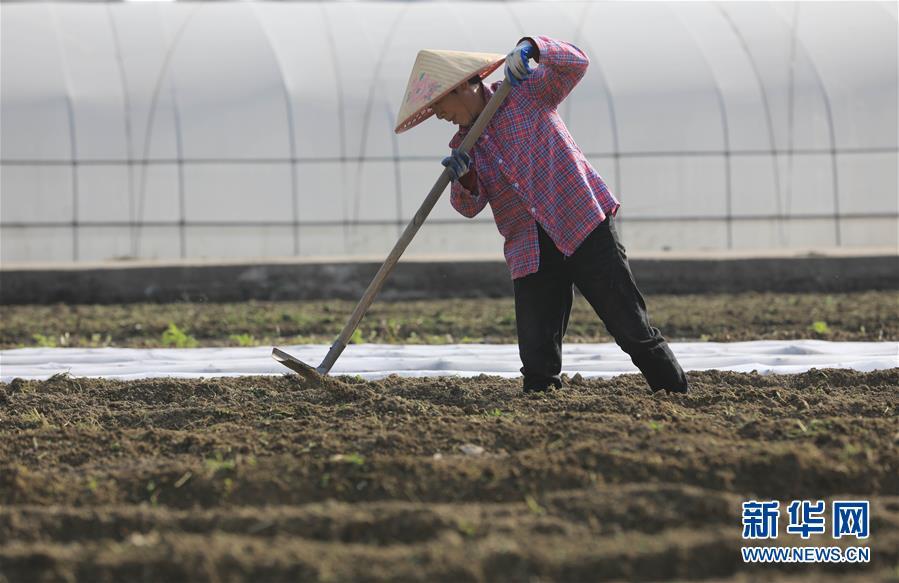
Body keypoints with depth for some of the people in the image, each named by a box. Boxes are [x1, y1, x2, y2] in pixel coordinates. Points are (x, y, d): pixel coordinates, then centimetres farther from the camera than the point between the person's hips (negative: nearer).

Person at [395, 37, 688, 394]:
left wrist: (530, 48, -26)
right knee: (537, 359, -4)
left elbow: (576, 63, -10)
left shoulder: (527, 91, 2)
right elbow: (470, 207, 3)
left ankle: (677, 395, 10)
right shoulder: (464, 146, 14)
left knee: (631, 328, -2)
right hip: (530, 254, 4)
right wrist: (464, 179, -19)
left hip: (586, 228, -4)